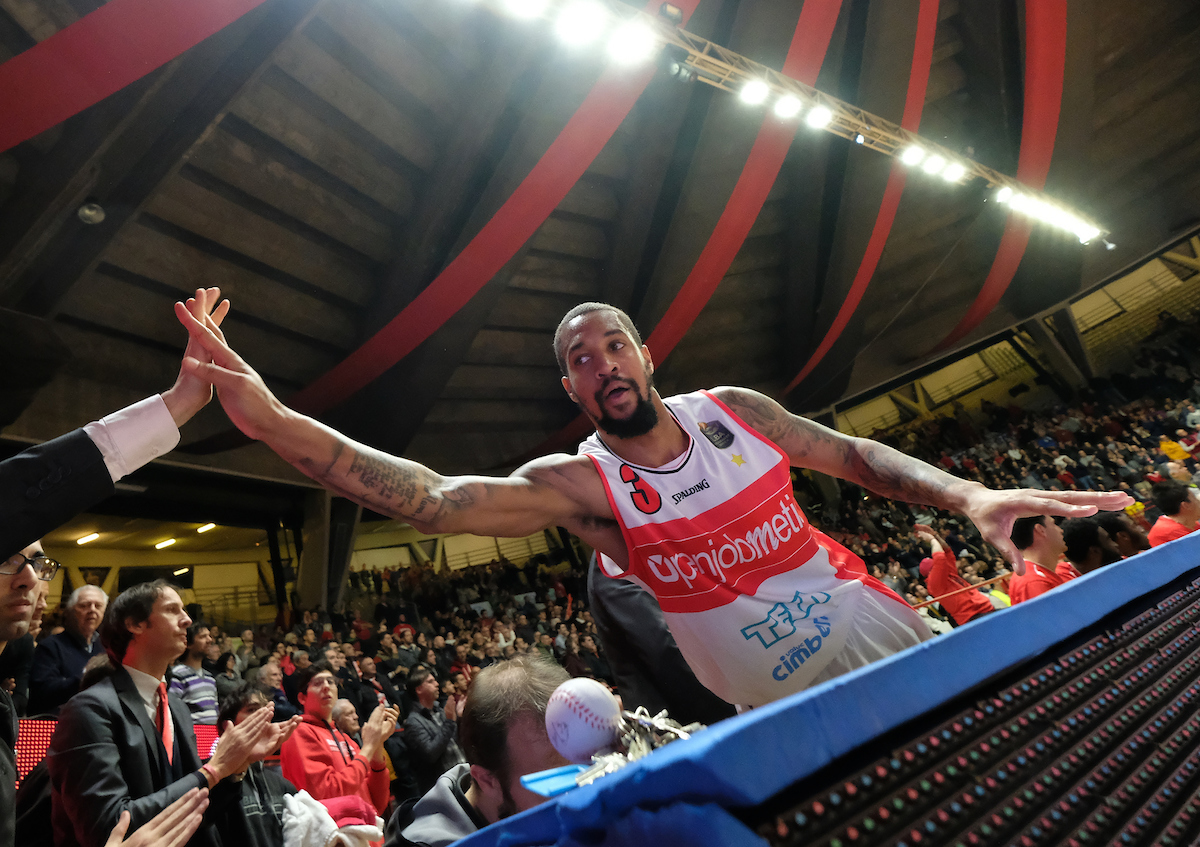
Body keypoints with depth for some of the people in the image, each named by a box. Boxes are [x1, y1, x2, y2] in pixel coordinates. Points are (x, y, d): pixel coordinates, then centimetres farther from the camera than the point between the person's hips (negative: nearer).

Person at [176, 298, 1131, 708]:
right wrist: (273, 420, -36)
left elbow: (851, 453, 2)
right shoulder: (580, 484, -18)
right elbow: (433, 499, -29)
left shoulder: (732, 410, -7)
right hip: (786, 706, -3)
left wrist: (970, 496, -10)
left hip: (882, 632, 4)